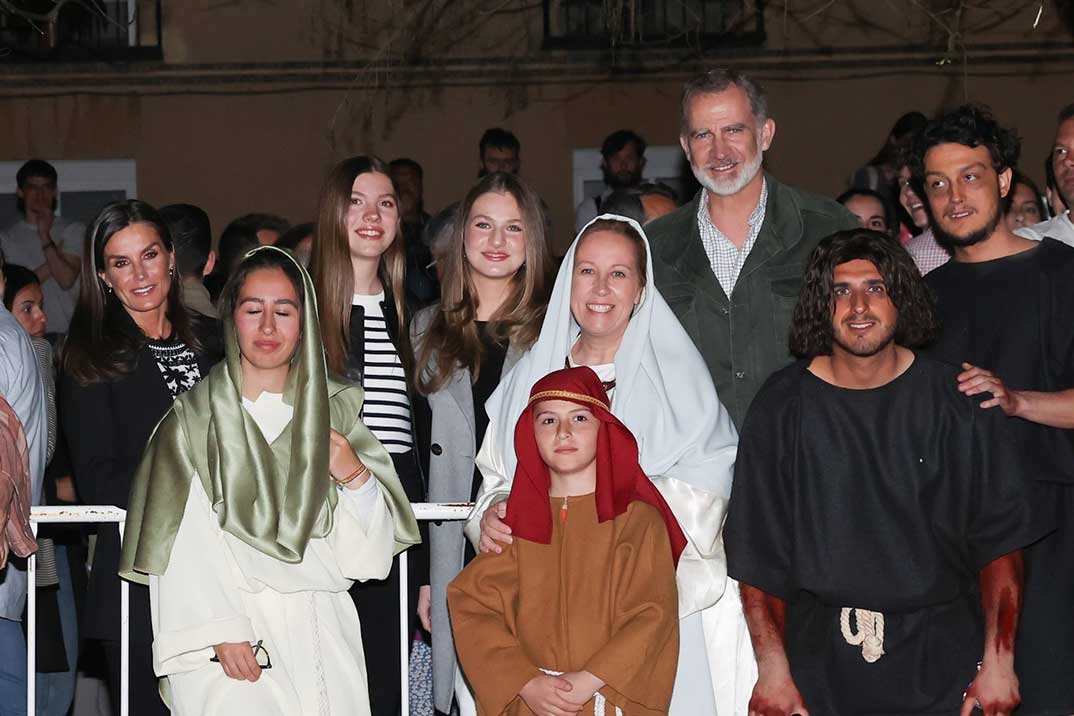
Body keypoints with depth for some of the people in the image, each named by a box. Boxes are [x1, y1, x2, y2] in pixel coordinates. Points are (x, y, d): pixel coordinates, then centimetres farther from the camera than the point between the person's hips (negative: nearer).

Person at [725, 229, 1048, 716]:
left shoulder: (954, 400, -2)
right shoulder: (782, 406, -1)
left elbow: (999, 537, -2)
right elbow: (758, 550, -2)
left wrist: (998, 660, -8)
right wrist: (773, 667, -9)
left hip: (941, 657, 0)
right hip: (822, 656, 0)